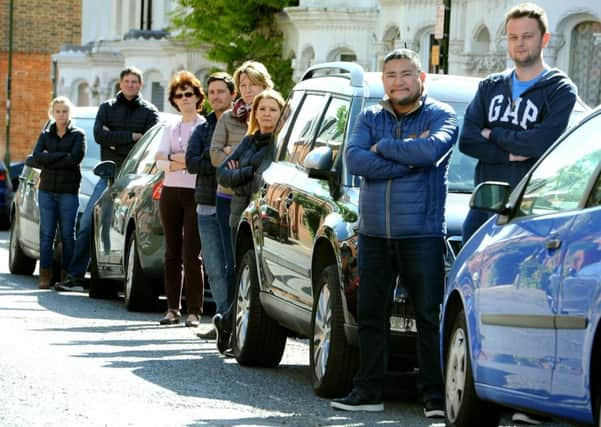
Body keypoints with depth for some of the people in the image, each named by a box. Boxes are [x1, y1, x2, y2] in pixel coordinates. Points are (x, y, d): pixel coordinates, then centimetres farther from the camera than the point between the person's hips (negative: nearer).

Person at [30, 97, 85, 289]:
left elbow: (75, 158, -13)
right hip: (47, 190, 3)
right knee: (46, 234, -1)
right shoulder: (46, 135, 13)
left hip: (68, 191, -3)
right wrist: (62, 156, -11)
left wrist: (49, 159, -9)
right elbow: (36, 157, -3)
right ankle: (45, 275, 0)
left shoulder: (78, 135, 4)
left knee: (67, 235, -2)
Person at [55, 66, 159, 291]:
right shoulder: (107, 107, 12)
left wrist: (115, 142, -12)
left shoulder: (149, 112, 5)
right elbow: (99, 135, -5)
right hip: (109, 175, 2)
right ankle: (74, 276, -2)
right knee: (87, 222, -4)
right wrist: (131, 136, -11)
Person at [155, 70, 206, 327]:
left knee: (191, 255, -10)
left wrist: (176, 158, -8)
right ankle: (172, 308, 8)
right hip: (170, 192, 5)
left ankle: (194, 312, -9)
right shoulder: (171, 128, 17)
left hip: (196, 193, -5)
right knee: (172, 253, 5)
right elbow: (160, 161, 6)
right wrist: (175, 162, -13)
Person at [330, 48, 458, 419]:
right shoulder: (370, 118, 13)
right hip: (374, 235, 4)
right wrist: (409, 157, -12)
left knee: (430, 316, -4)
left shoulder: (441, 116, 2)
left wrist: (383, 148, -9)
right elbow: (355, 160, -6)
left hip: (422, 233, -4)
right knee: (371, 315, 7)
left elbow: (432, 150, -21)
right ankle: (369, 391, 14)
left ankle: (435, 394, -1)